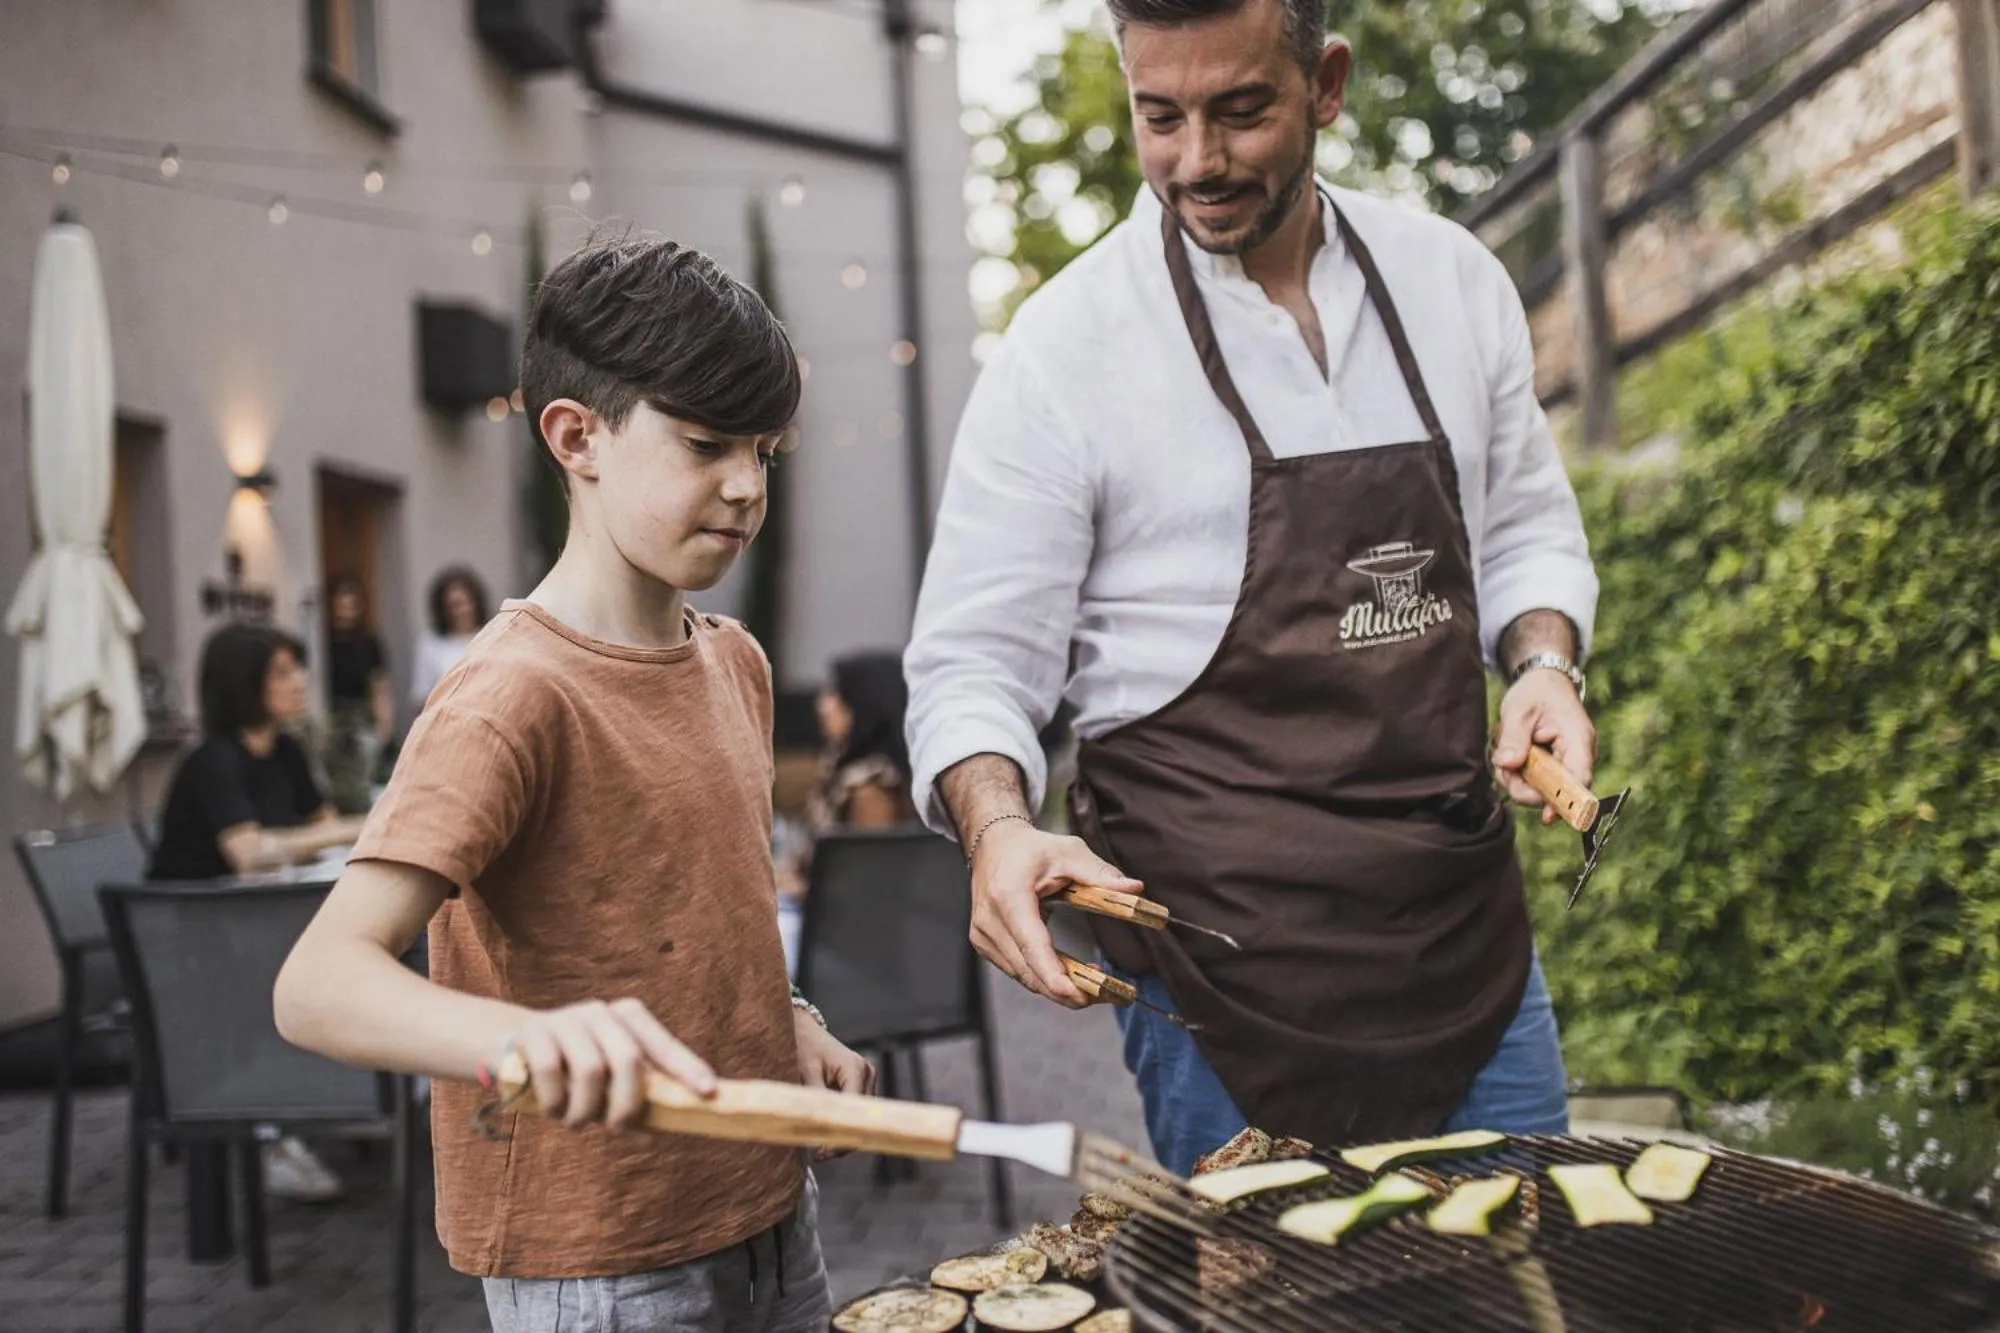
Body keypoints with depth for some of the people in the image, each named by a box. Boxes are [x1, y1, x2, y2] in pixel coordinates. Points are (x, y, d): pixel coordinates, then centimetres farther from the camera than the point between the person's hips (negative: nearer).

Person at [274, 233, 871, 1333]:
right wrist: (528, 1036, -47)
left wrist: (786, 1027, 3)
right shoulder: (515, 696, -20)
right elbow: (317, 984, -30)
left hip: (768, 1207, 7)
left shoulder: (734, 662, 6)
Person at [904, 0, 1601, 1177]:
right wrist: (998, 827, -27)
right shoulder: (1068, 343, -9)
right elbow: (976, 660, -8)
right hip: (1220, 957, -4)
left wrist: (1544, 665, -4)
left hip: (1469, 927, 5)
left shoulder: (1454, 282, 4)